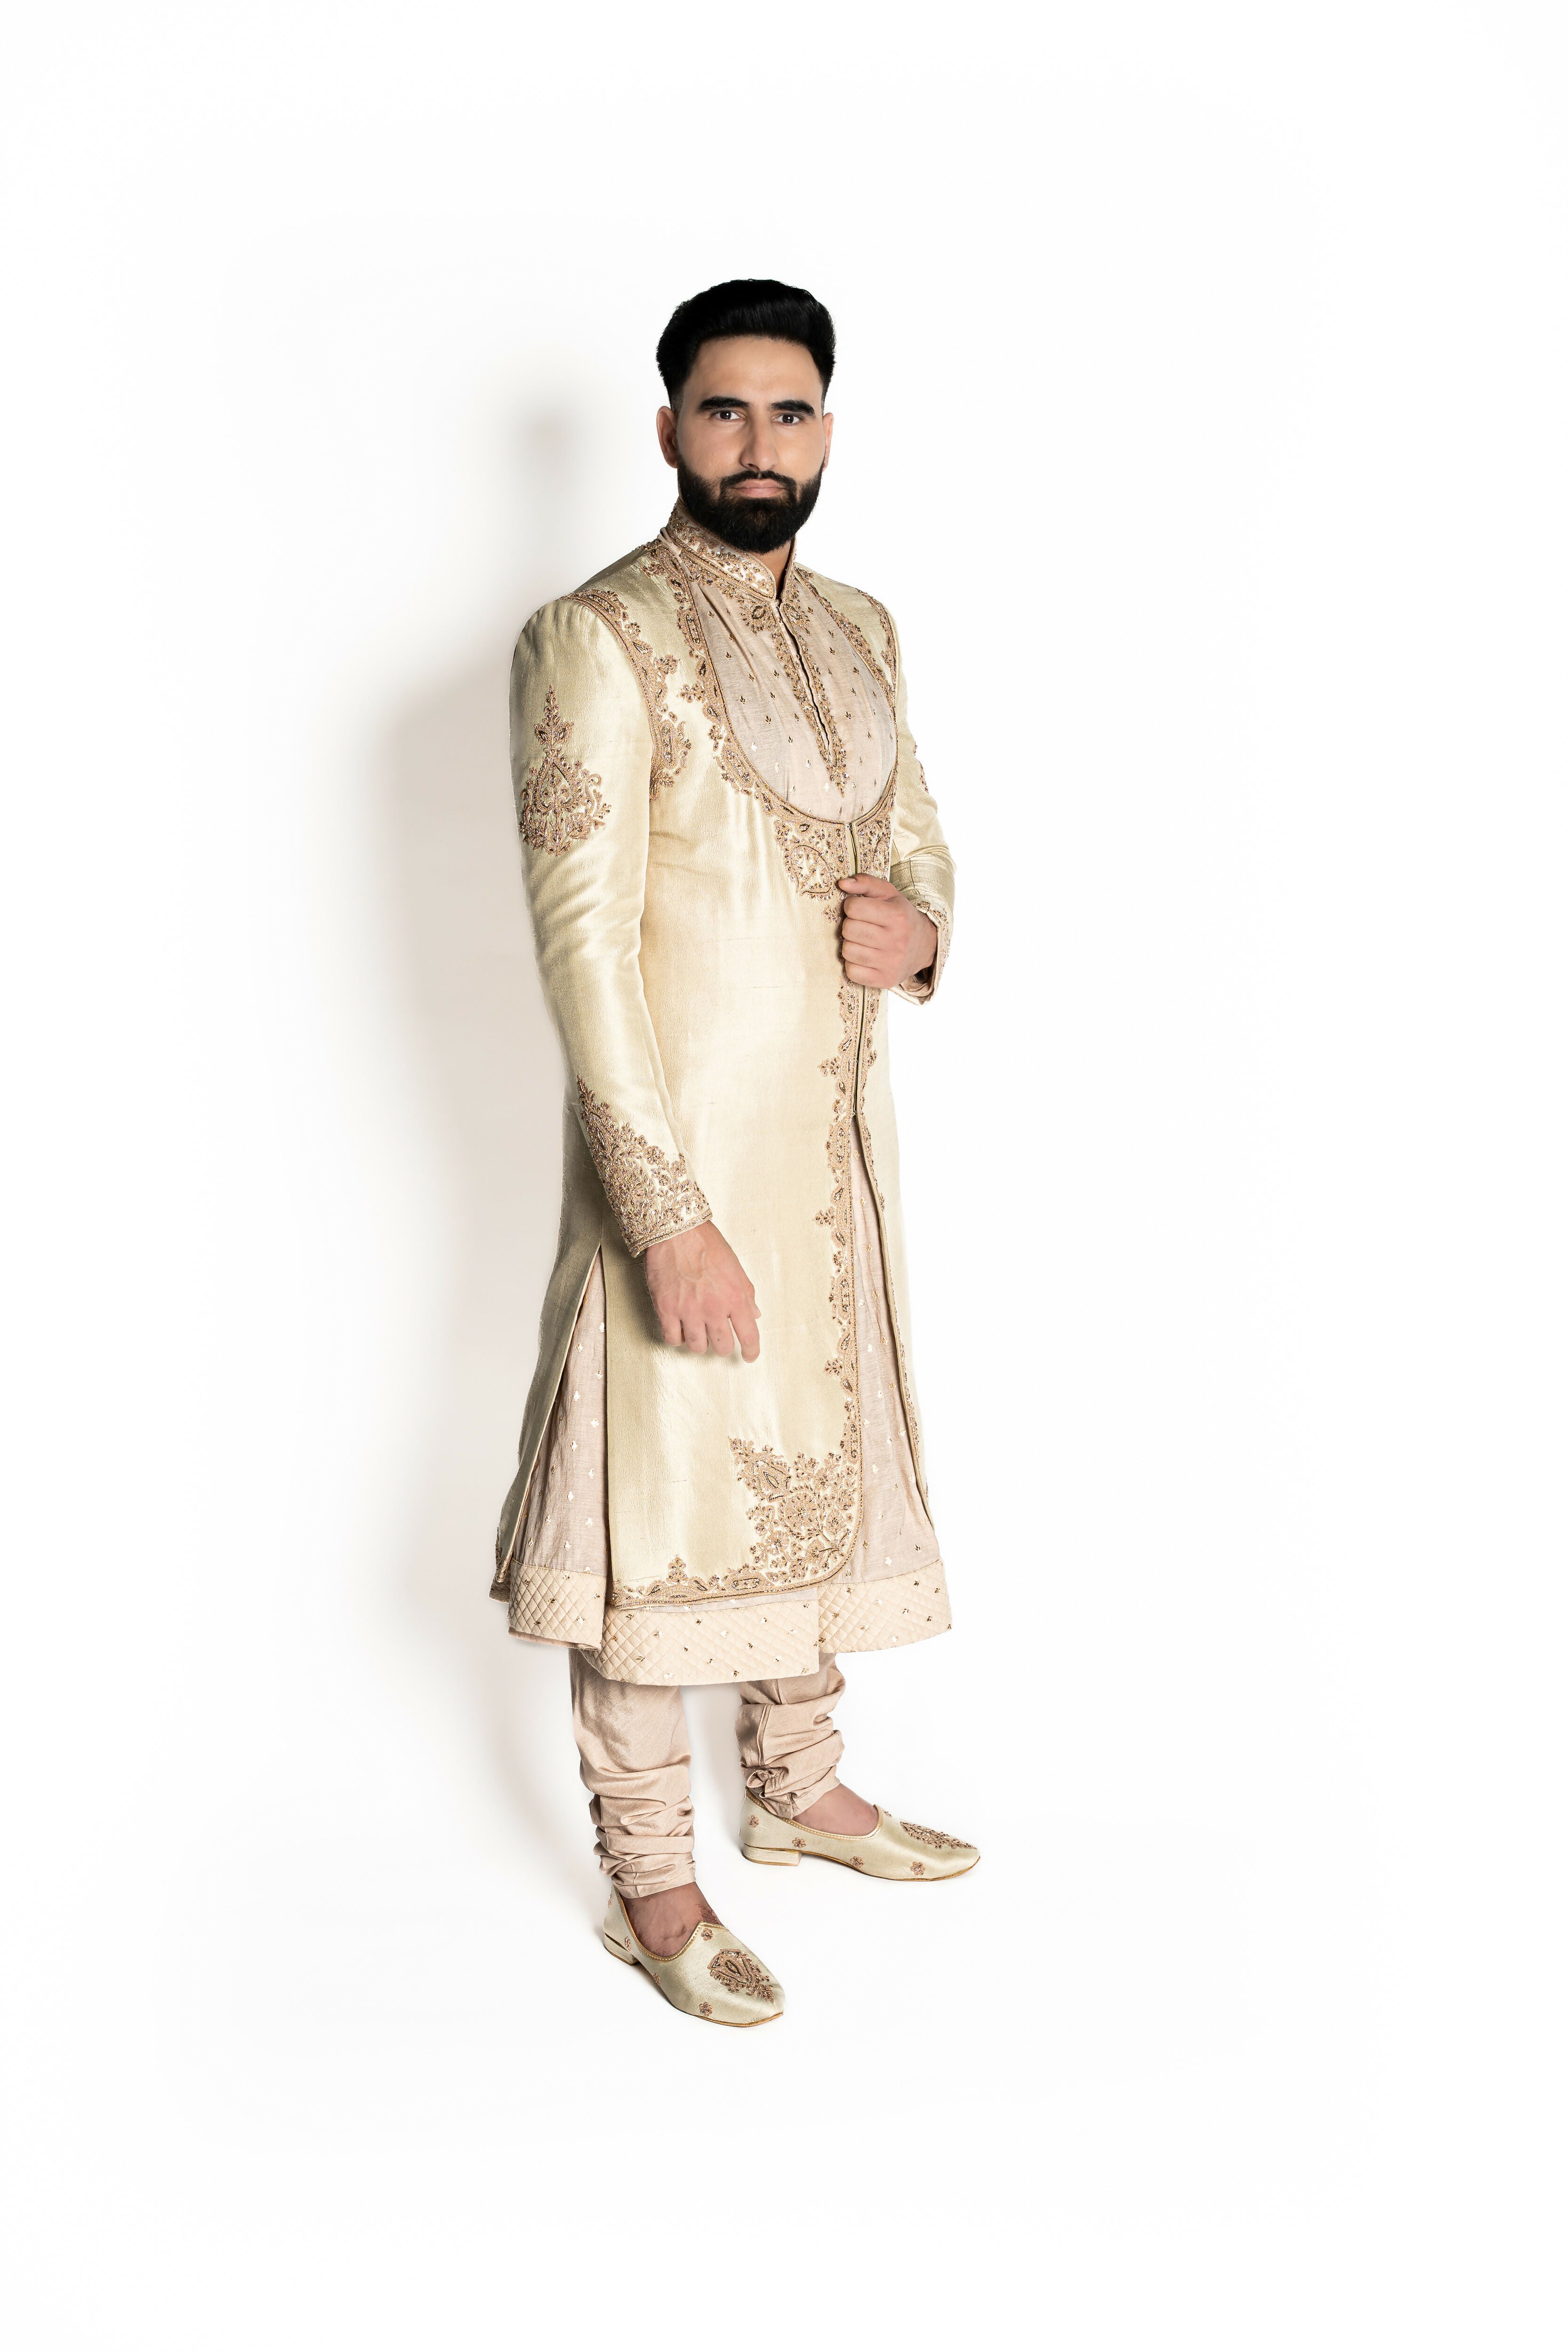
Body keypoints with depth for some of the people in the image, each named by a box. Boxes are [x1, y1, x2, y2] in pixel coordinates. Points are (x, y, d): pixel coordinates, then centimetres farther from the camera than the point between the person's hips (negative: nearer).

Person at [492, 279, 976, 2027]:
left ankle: (797, 1786, 38)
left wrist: (918, 927, -8)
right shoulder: (597, 638, -14)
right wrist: (670, 1212, -25)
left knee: (814, 1455, 18)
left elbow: (917, 837, 18)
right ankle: (648, 1876, 21)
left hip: (839, 1129, 7)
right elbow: (581, 934, -20)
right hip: (684, 1143, -7)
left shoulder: (857, 631, 9)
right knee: (666, 1493, 3)